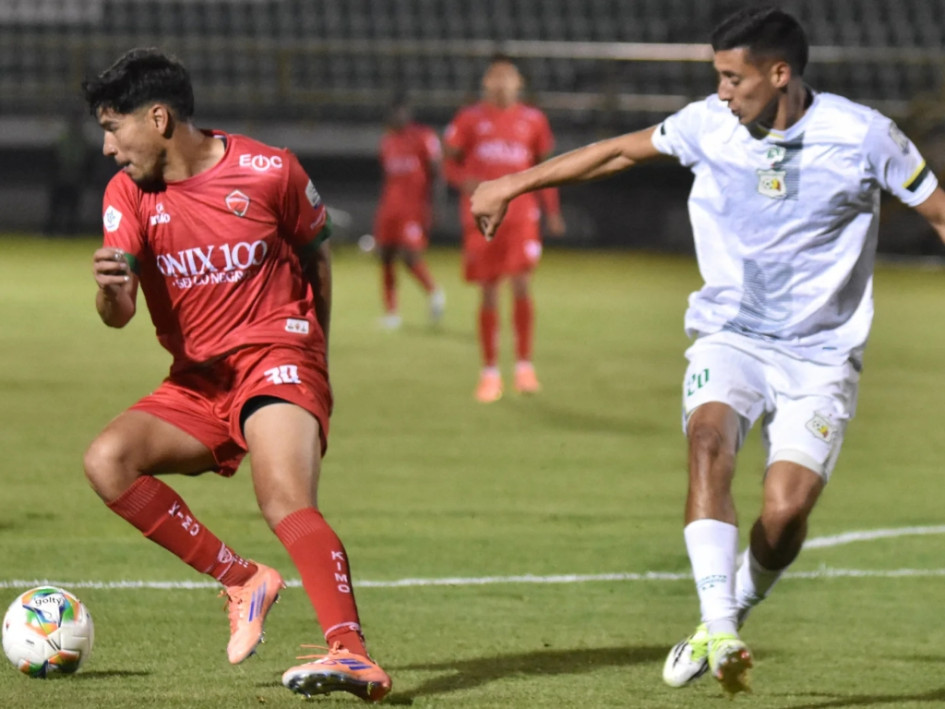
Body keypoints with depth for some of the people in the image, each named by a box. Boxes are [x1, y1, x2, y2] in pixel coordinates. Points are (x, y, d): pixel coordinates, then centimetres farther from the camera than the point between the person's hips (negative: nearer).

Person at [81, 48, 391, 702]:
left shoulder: (270, 173, -7)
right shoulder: (128, 194, 1)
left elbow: (317, 256, 10)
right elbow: (117, 316, -9)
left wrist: (316, 357, 14)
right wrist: (111, 291, -33)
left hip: (277, 358, -5)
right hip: (196, 380, 5)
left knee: (286, 501, -29)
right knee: (107, 460, -20)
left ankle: (353, 656, -42)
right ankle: (243, 581, -10)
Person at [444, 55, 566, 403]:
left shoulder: (532, 120, 9)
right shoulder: (470, 119, 6)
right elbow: (451, 163, 9)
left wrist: (552, 211, 12)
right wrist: (467, 182, -12)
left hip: (521, 213, 0)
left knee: (522, 285, -14)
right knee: (488, 293, 3)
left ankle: (524, 365, -4)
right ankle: (489, 372, 12)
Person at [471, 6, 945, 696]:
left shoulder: (863, 137, -10)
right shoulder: (709, 125, -1)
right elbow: (620, 151, 13)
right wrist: (513, 184, 19)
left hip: (819, 355, -2)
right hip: (730, 336, 2)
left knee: (786, 510, -18)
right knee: (709, 440, -28)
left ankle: (735, 613, 13)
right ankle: (715, 632, -34)